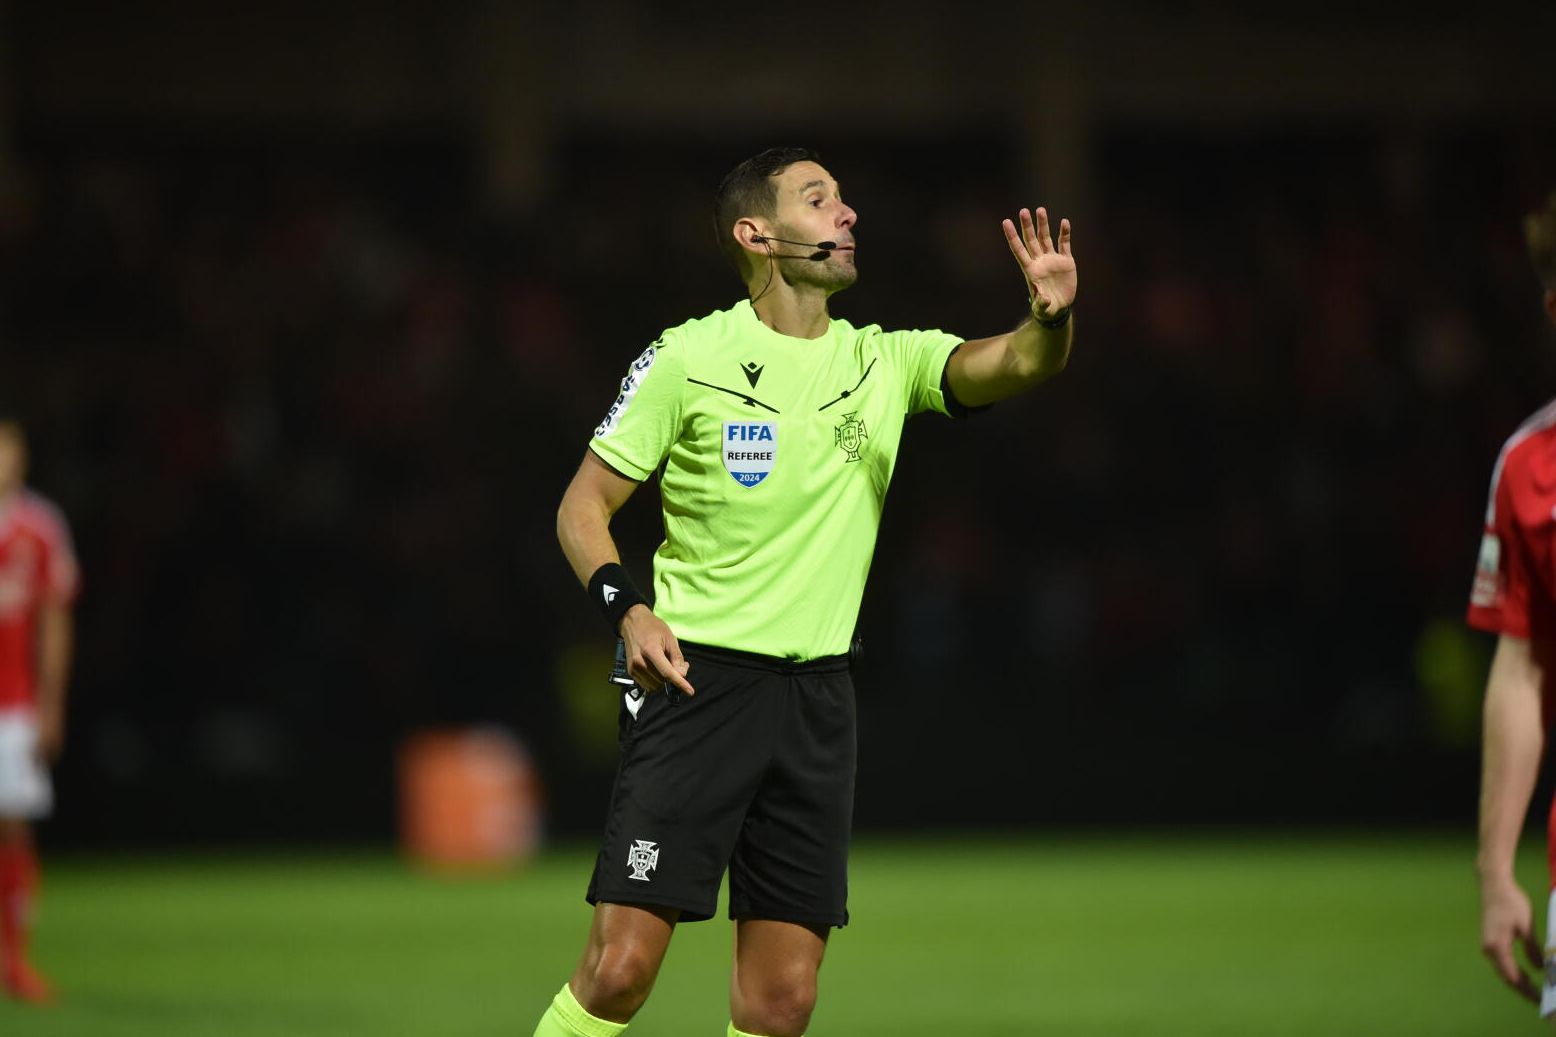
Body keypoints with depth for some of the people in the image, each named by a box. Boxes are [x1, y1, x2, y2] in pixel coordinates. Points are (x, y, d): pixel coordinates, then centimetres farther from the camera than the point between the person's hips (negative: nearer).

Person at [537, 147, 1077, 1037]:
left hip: (817, 696, 4)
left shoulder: (886, 362, 8)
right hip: (697, 675, -4)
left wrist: (1051, 316, -30)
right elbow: (584, 505, 2)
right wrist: (627, 608, -15)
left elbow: (1016, 365, -7)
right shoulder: (688, 358, -3)